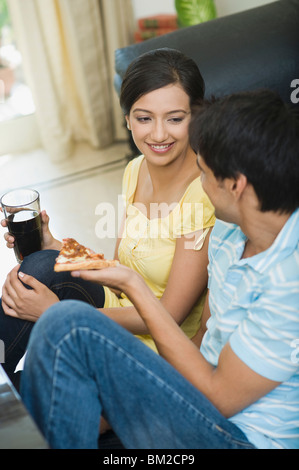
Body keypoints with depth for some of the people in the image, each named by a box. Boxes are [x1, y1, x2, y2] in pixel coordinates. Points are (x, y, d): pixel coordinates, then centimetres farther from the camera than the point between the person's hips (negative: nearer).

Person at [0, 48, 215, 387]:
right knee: (44, 264, -19)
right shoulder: (136, 171, 1)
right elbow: (120, 269, 8)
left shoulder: (207, 194, -21)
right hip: (123, 316, 6)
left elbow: (169, 316, -19)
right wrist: (52, 247, -8)